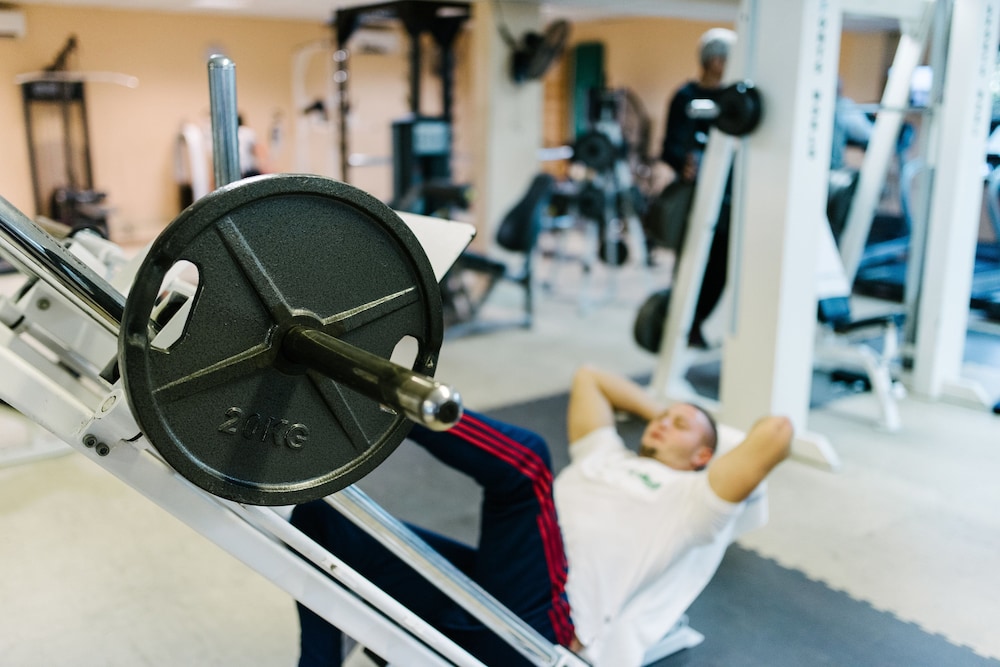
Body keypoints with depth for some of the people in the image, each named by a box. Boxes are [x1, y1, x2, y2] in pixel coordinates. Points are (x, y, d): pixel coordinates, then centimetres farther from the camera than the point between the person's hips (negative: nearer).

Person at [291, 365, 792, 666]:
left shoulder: (692, 497, 17)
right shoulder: (609, 456, 35)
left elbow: (777, 432, 5)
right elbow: (588, 376, 45)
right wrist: (656, 407, 47)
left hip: (536, 617, -7)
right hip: (483, 589, 7)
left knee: (523, 457, -33)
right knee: (317, 518, -2)